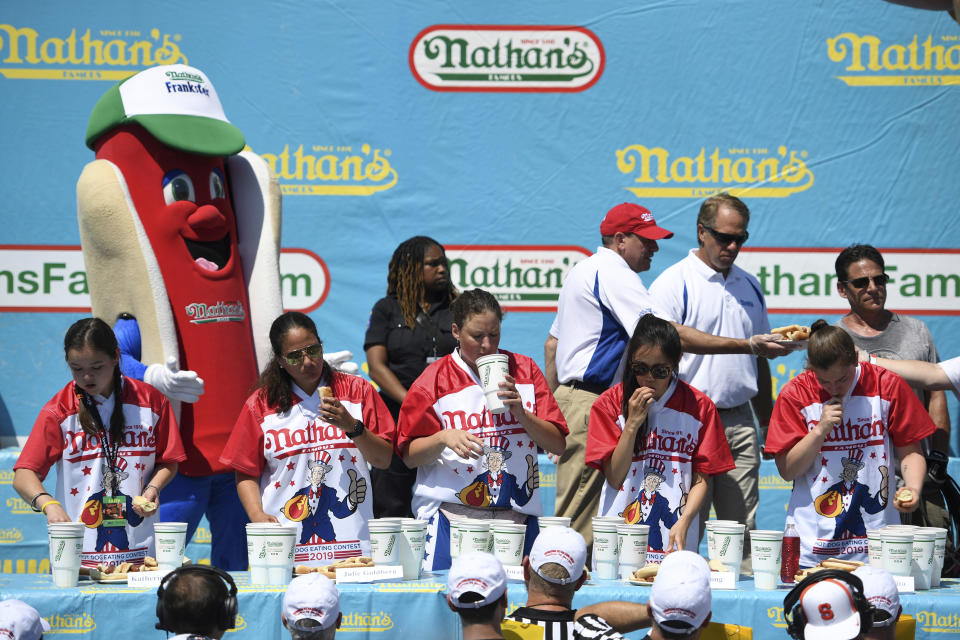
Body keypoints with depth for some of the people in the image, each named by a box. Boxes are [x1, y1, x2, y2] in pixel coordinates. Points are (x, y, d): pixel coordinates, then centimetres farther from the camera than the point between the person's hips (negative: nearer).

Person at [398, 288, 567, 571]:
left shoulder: (524, 370, 10)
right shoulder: (434, 380, 4)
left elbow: (558, 446, 7)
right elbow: (409, 456, 3)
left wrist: (521, 412, -8)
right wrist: (444, 438, -16)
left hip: (516, 514, 2)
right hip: (452, 514, -2)